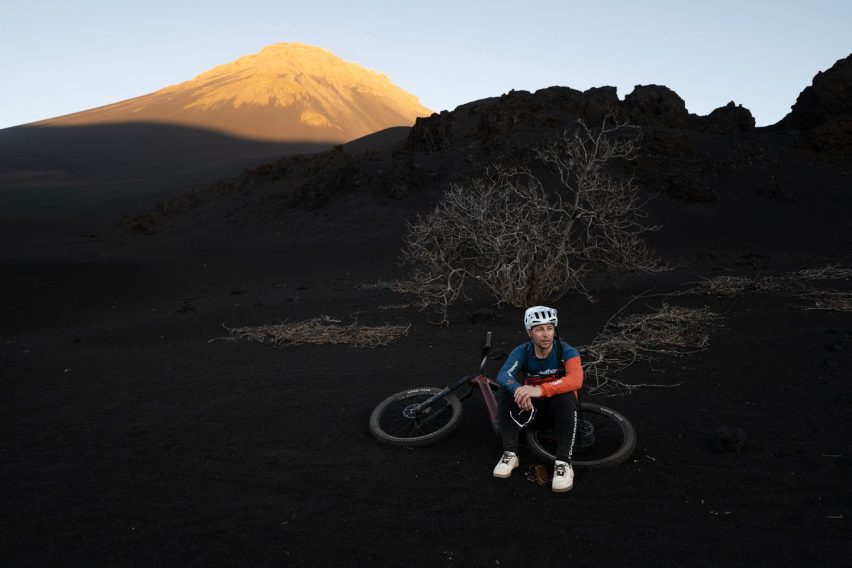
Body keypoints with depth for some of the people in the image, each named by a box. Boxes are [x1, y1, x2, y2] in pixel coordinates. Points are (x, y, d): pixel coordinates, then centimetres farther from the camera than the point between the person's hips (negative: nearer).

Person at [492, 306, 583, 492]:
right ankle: (510, 453, -20)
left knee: (566, 395, -36)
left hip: (558, 407, -2)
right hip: (532, 407, 2)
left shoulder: (567, 351, -20)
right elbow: (503, 376, -32)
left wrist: (540, 390, -54)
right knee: (508, 389, -25)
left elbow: (575, 380, -40)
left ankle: (563, 462, -33)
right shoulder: (521, 352, -14)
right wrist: (518, 390, -55)